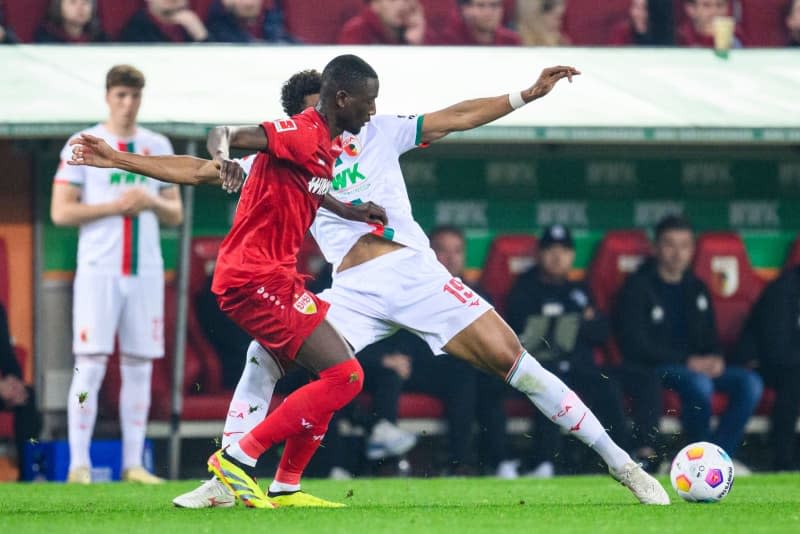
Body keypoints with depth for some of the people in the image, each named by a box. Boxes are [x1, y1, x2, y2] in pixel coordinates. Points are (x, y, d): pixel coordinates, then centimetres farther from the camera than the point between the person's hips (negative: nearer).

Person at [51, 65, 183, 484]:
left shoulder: (158, 147, 12)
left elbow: (175, 214, 14)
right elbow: (61, 212, -5)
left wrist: (153, 202, -7)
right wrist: (114, 206, -14)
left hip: (146, 271, 4)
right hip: (99, 271, -4)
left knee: (139, 367, 4)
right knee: (91, 365, -9)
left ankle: (133, 463, 7)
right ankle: (79, 463, -8)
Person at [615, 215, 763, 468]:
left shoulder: (696, 288, 16)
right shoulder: (638, 286, -5)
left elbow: (709, 337, 20)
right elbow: (635, 345, -13)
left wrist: (716, 359, -6)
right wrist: (688, 362, -19)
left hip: (698, 367, 7)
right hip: (652, 369, -6)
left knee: (749, 382, -19)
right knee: (699, 383, -37)